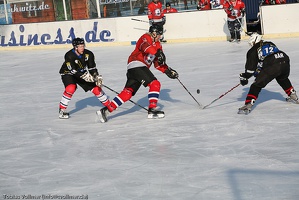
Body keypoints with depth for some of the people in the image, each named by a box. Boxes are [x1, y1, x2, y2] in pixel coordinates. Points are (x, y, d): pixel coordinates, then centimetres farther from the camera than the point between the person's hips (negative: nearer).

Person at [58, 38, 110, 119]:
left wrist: (97, 76, -28)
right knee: (71, 88, -31)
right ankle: (62, 109, -16)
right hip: (68, 73, -4)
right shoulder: (69, 56, -30)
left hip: (82, 73, 5)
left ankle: (109, 105, 15)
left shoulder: (88, 54, -17)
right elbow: (73, 70, -34)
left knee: (96, 88, -2)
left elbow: (92, 67, -13)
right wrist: (84, 75, -43)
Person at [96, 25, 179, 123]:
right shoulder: (146, 38, -3)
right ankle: (152, 109, -16)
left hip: (140, 68, 9)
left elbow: (158, 63, 21)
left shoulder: (157, 44, 24)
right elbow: (145, 47, -28)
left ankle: (106, 110, -1)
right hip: (136, 65, -9)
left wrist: (168, 71, 7)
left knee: (128, 92, 1)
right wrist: (158, 52, -40)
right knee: (155, 84, -15)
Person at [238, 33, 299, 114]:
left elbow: (250, 66, 15)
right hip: (285, 62, 6)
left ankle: (248, 105, -9)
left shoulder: (253, 50, 17)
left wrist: (244, 77, 27)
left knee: (257, 85, 2)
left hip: (272, 67, -6)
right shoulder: (271, 44, 34)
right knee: (283, 79, 38)